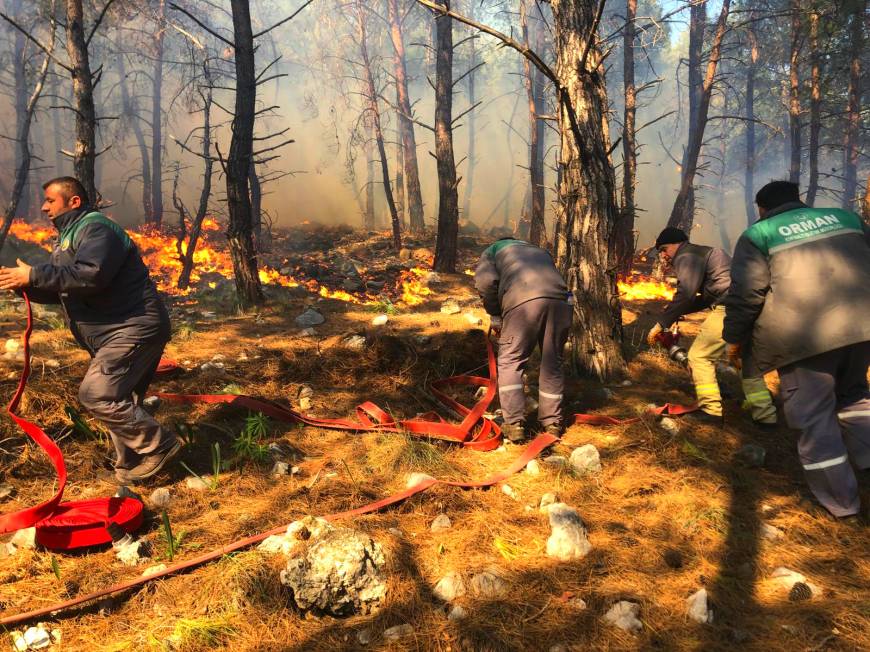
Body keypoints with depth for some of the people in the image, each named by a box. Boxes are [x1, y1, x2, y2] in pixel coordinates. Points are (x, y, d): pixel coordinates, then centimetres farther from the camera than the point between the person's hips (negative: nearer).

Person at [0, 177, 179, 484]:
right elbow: (60, 290, 23)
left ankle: (158, 445, -8)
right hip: (117, 333, 11)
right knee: (118, 402, 15)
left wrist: (33, 275, -23)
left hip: (135, 329, -11)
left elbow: (91, 275, -30)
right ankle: (132, 467, 25)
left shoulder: (96, 228, -12)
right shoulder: (68, 237, 22)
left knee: (96, 395, -17)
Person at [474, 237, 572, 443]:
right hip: (560, 300, 4)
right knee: (552, 364, 16)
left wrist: (495, 317, 16)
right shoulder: (540, 251, 41)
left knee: (510, 362, 9)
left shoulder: (492, 250, 27)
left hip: (523, 300, -4)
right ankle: (552, 423, 24)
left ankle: (514, 424, 4)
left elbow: (485, 282, 5)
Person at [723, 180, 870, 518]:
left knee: (813, 414, 7)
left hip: (805, 335, -5)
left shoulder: (757, 234, 5)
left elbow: (746, 294, -4)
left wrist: (734, 338, 7)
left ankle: (839, 498, 14)